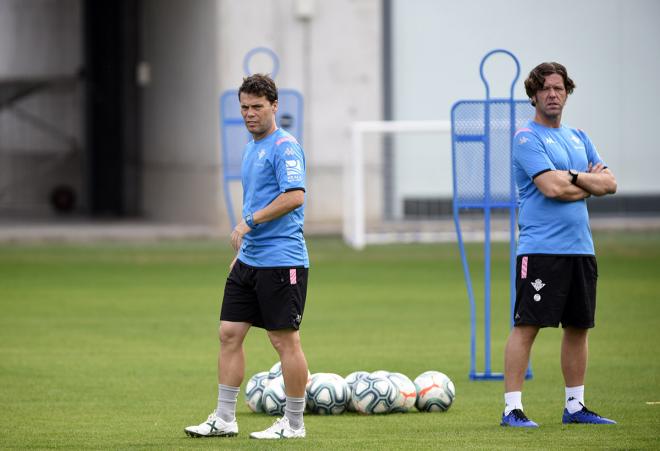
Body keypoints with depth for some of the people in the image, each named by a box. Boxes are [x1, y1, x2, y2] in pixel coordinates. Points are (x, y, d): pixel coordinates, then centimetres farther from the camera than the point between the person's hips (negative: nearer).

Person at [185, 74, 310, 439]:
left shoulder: (284, 147, -11)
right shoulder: (251, 149, 18)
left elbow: (294, 196, -23)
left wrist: (249, 222, -19)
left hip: (280, 260, -9)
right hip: (249, 260, 9)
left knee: (285, 340, -3)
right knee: (229, 334, 6)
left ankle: (294, 423, 5)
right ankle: (224, 419, 10)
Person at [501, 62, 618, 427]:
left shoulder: (579, 138, 17)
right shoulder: (527, 138, -6)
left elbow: (609, 183, 10)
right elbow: (551, 187, -17)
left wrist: (573, 177, -7)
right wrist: (589, 184, -1)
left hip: (580, 247, 7)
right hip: (541, 248, -7)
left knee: (578, 327, 10)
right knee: (526, 326, -9)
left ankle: (575, 407, 18)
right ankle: (512, 409, -8)